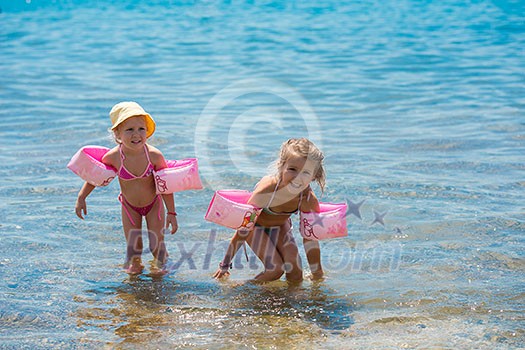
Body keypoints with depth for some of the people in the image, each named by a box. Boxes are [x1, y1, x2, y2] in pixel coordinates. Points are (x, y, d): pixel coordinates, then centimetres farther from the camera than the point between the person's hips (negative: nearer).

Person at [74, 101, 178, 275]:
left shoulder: (154, 155, -29)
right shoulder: (113, 157, -27)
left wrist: (171, 213, -14)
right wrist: (81, 198, -8)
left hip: (154, 203, -1)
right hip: (129, 206, 1)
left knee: (156, 244, 3)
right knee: (133, 247, 1)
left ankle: (160, 262, 40)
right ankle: (135, 263, 38)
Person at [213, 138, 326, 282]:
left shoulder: (309, 201, -30)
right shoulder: (265, 192, -40)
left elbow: (310, 238, -13)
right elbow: (243, 230, -27)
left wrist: (317, 275, -4)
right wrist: (225, 265, -16)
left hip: (280, 226, 4)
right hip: (256, 226, -3)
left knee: (295, 277, -8)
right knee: (275, 269, -20)